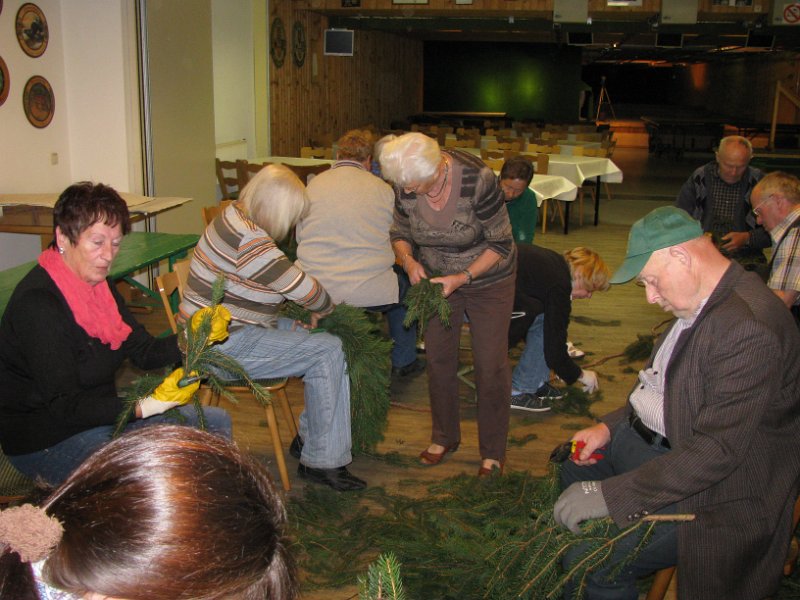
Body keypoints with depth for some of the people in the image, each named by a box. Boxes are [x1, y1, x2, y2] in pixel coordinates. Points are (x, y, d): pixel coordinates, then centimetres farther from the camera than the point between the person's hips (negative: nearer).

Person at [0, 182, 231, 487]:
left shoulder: (97, 285, 3)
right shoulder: (37, 304, -25)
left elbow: (144, 352, 3)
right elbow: (64, 407, -26)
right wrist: (150, 405, -34)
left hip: (99, 413, 9)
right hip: (46, 440, -9)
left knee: (216, 422, 6)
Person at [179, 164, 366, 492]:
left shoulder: (235, 217, 7)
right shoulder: (247, 240, -25)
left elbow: (281, 278, 18)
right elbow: (303, 287, -18)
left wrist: (302, 313, 6)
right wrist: (325, 307, 3)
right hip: (223, 347, -10)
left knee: (327, 342, 8)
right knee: (328, 351, -14)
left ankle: (309, 437, 16)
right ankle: (321, 461, -6)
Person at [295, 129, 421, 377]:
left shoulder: (313, 185, 2)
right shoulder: (383, 189, -2)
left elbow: (299, 237, 10)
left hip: (315, 290, 3)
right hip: (370, 291, -3)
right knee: (405, 281, 30)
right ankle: (403, 361, 39)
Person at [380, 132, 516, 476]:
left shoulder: (477, 180, -30)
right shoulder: (405, 186, -17)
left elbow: (501, 244, -21)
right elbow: (400, 233, 1)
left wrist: (462, 277, -29)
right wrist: (408, 261, -20)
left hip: (487, 280, -4)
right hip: (435, 279, 4)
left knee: (490, 365, -1)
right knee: (438, 360, 9)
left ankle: (493, 452, 15)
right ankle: (444, 437, 30)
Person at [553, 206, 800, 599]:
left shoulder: (751, 327, -29)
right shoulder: (702, 303, 3)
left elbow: (716, 452, -32)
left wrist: (610, 494, -31)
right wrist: (610, 426, 5)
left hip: (714, 489, -10)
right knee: (569, 468, 23)